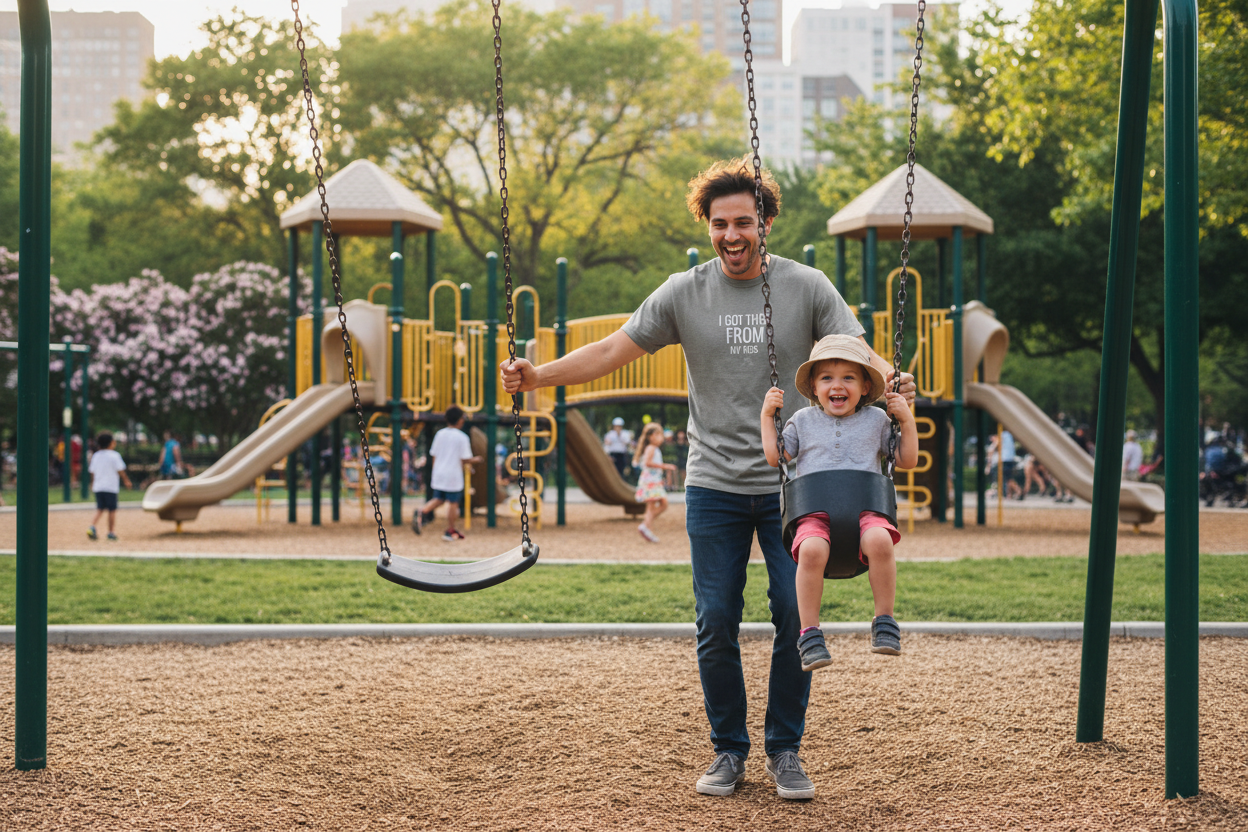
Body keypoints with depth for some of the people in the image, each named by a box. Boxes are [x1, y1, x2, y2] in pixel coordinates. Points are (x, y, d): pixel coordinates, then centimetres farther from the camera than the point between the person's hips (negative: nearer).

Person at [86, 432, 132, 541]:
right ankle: (111, 532, 5)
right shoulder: (114, 455, -7)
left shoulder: (95, 456, 9)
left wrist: (93, 483, 27)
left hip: (98, 487, 5)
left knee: (100, 509, 9)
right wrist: (127, 481, 5)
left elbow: (92, 471, 14)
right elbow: (120, 471, -7)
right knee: (112, 510, 3)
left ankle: (92, 526, -12)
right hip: (110, 486, -5)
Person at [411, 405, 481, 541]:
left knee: (438, 499, 15)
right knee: (453, 503, 6)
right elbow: (464, 459, -9)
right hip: (453, 476, -5)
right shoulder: (462, 437, -9)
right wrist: (474, 460, 11)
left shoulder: (440, 434, 6)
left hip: (438, 474, 5)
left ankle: (422, 511, -12)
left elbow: (433, 455, 9)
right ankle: (450, 531, 13)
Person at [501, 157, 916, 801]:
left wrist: (889, 382, -28)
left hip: (791, 486, 0)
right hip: (714, 487, 1)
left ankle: (785, 750, 17)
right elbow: (613, 349, 1)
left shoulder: (807, 287, -1)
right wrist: (537, 375, -11)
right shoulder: (684, 294, 1)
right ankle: (729, 750, 18)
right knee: (716, 623, 2)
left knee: (796, 617, 1)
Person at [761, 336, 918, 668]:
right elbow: (774, 457, 19)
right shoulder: (803, 420, 19)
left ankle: (884, 622, -20)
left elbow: (908, 460, 21)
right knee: (812, 549, -36)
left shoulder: (876, 420, 18)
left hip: (864, 509, 0)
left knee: (879, 540, -36)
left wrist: (907, 419, 11)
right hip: (814, 513, 0)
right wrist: (767, 416, 15)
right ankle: (809, 633, -26)